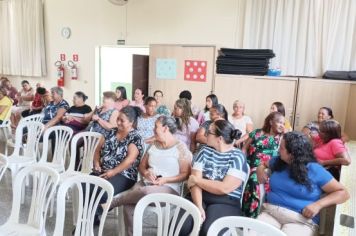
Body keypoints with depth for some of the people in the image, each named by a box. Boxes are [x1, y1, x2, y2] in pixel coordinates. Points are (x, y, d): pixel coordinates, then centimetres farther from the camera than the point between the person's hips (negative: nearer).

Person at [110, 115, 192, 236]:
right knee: (129, 206, -26)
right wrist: (146, 173, -7)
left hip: (169, 188, -5)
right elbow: (141, 166, 16)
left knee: (147, 191, -38)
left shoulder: (180, 148, -4)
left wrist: (166, 180, -18)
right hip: (146, 183, 5)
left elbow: (185, 174, -6)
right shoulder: (153, 145, 14)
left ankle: (113, 202, -15)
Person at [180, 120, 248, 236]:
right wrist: (199, 207, -18)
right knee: (179, 226, -23)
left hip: (225, 203, -3)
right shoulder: (205, 151, 6)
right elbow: (195, 182, -3)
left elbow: (224, 188, -16)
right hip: (199, 198, 3)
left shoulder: (238, 157, -6)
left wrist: (196, 180, -7)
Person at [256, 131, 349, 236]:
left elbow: (343, 193, -1)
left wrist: (318, 205, -15)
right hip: (270, 212, 3)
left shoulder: (314, 170, 0)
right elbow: (263, 163, 36)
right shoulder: (278, 162, 14)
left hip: (301, 220, -2)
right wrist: (261, 170, 12)